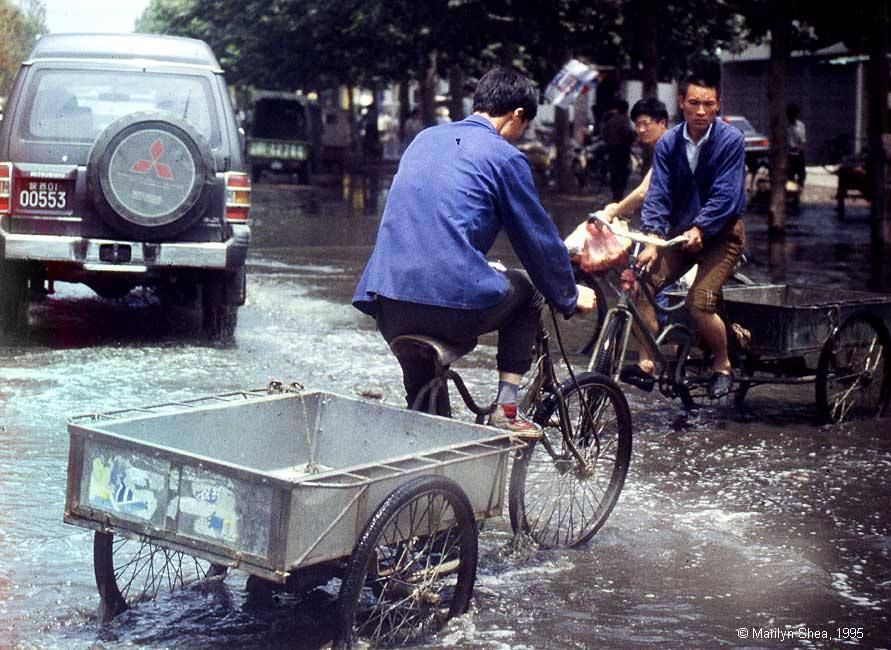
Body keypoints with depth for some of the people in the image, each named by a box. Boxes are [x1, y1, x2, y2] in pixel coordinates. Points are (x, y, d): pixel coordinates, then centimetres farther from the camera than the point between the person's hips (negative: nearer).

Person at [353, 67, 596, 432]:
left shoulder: (425, 139, 20)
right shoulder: (504, 156, 1)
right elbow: (539, 240, 7)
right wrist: (570, 297, 24)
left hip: (387, 308, 6)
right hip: (453, 304, -6)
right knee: (527, 288, 23)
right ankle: (506, 411, 17)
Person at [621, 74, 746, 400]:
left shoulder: (731, 140, -13)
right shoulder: (668, 143, -3)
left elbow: (726, 195, -19)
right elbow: (658, 194, -11)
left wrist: (699, 229, -33)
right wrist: (652, 241, -25)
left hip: (720, 235, -4)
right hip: (680, 232, 4)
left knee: (699, 303, -21)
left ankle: (722, 367, 4)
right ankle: (646, 364, -10)